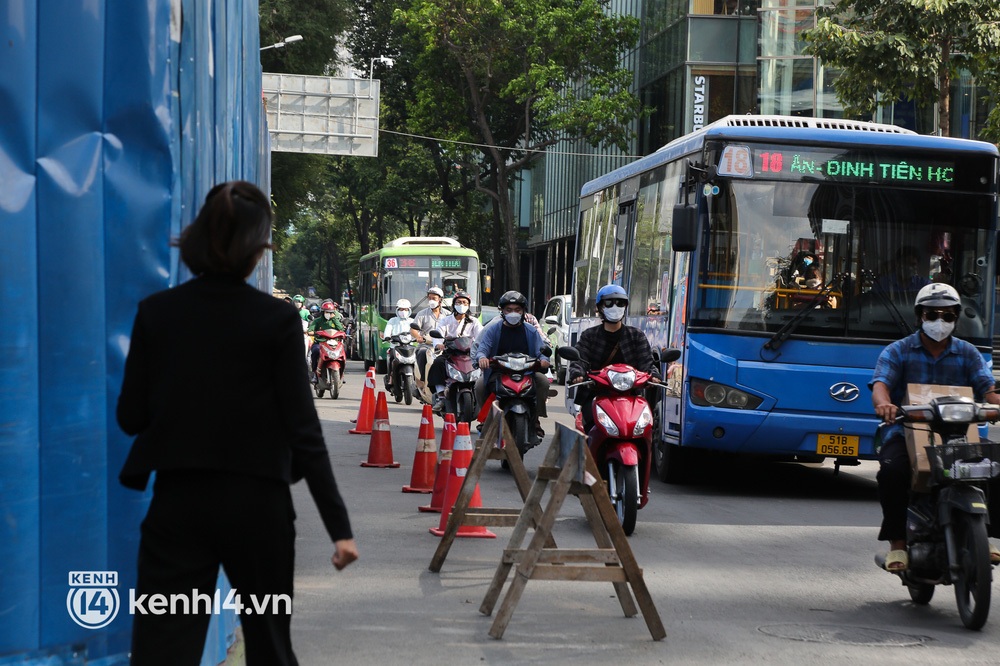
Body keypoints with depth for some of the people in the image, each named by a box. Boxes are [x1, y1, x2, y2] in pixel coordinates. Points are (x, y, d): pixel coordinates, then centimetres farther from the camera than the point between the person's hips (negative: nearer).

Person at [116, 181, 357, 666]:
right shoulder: (277, 321, -7)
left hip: (178, 500, 1)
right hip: (256, 502, -1)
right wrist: (339, 526, -6)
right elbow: (303, 431, -9)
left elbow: (130, 417, 3)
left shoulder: (156, 313, -1)